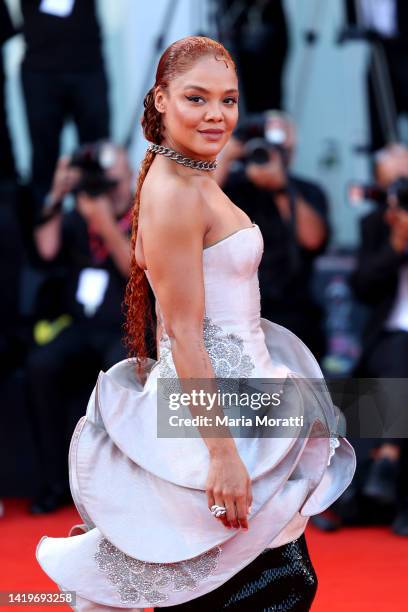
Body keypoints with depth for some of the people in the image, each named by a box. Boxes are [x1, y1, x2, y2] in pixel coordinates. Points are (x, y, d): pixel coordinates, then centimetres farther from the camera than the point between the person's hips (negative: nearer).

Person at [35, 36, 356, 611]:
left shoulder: (193, 179, 11)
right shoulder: (174, 193, -18)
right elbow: (185, 335, -21)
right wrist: (222, 451, -23)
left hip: (236, 386, 10)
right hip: (213, 404, -10)